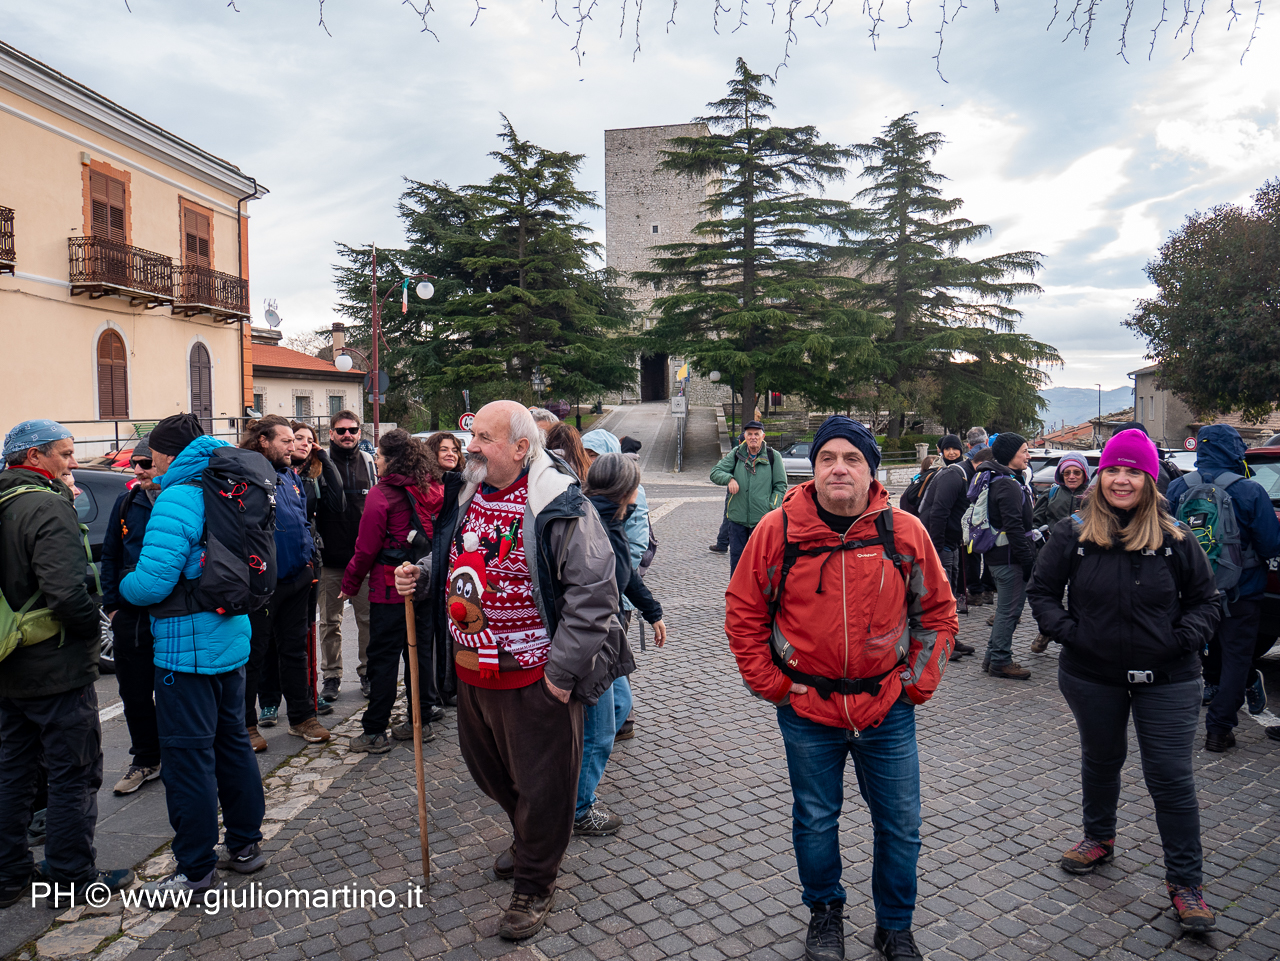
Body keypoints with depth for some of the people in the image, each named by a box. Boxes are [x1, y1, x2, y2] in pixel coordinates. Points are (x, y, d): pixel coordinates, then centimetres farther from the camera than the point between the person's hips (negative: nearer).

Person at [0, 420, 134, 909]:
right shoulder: (48, 507, -19)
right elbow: (66, 591, -29)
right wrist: (93, 621, -12)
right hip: (57, 668, -9)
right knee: (74, 775, 4)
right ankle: (72, 879, 15)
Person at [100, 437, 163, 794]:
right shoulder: (127, 503, 7)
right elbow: (110, 555, 13)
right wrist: (112, 603, 7)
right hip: (131, 613, 5)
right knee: (134, 691, 13)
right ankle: (146, 761, 30)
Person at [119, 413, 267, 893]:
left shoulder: (177, 500, -18)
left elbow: (151, 583, -23)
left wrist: (123, 586, -3)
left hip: (186, 650, -9)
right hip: (232, 641, 9)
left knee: (187, 756, 2)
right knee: (233, 743, 18)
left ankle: (195, 869, 13)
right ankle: (245, 845, 29)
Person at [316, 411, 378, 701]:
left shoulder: (370, 463, 8)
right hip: (330, 558, -1)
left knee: (368, 618, 6)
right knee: (330, 621, 8)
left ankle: (367, 672, 19)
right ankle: (331, 675, 20)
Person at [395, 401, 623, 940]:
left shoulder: (559, 506, -19)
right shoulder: (467, 497, 6)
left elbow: (594, 592, -20)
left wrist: (562, 670, -19)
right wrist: (419, 574, 0)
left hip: (534, 679, -8)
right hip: (472, 671, 8)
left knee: (540, 785, 9)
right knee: (487, 768, 25)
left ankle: (533, 885, 32)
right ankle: (526, 840, 52)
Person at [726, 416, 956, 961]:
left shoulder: (905, 532, -6)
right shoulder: (778, 530, -10)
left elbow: (937, 612, 5)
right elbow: (743, 612, -1)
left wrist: (918, 683, 1)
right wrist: (770, 684, -4)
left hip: (887, 712, 1)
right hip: (807, 712, -1)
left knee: (900, 826, 13)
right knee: (815, 822, 16)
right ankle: (825, 911, 42)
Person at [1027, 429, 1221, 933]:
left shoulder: (1174, 538, -4)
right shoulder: (1072, 533, -6)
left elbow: (1206, 600, 5)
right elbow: (1041, 591, 2)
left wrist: (1182, 638, -10)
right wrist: (1066, 630, -12)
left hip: (1166, 679, -1)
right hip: (1091, 675, 1)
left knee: (1172, 777, 2)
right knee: (1100, 759, 19)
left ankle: (1185, 881, 18)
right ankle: (1099, 838, 42)